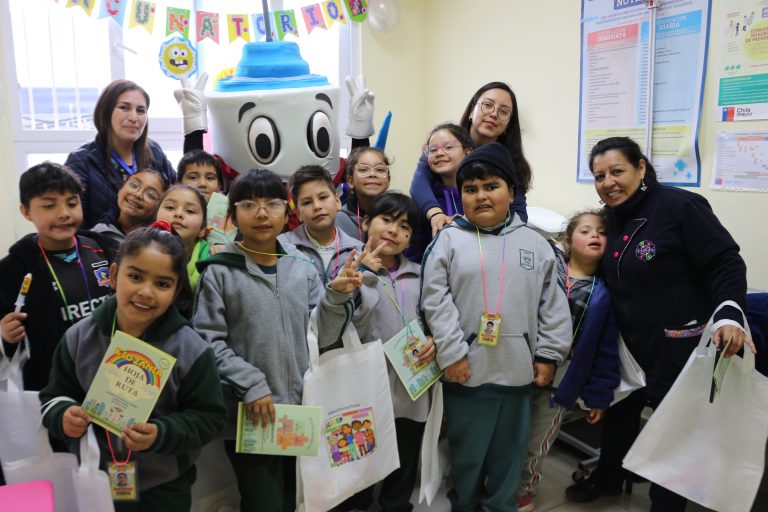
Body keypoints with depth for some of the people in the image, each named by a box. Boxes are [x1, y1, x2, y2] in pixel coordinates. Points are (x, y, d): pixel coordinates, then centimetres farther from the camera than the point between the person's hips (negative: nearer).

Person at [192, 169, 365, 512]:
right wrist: (251, 385, -18)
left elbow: (322, 335, 4)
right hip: (249, 415, -4)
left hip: (301, 410, 4)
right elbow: (208, 341, -11)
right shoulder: (220, 272, -7)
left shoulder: (303, 268, 4)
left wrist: (336, 296, -12)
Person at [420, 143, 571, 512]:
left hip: (518, 371, 3)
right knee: (466, 453, 13)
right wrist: (451, 353, -12)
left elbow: (553, 303, 6)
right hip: (467, 370, -2)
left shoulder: (534, 243, 5)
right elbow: (435, 300, -8)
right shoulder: (449, 239, -4)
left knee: (509, 452, 17)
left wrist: (548, 355, 3)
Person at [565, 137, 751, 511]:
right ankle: (606, 478, 44)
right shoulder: (611, 219, 4)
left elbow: (726, 263, -20)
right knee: (619, 410, 21)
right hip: (630, 344, 7)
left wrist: (728, 316, -33)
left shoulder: (679, 206, -18)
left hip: (679, 345, -7)